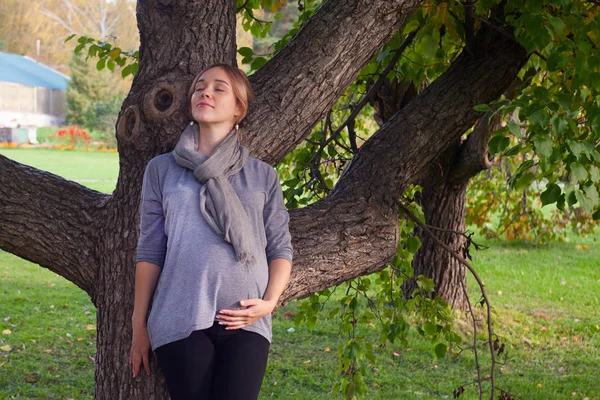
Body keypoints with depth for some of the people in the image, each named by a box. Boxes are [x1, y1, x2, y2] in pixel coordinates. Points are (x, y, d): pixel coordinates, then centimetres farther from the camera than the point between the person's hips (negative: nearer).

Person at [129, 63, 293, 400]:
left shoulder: (263, 176, 12)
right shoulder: (163, 169, 11)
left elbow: (280, 248, 11)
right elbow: (150, 251, 9)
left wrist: (270, 301, -7)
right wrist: (139, 324, 7)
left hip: (245, 323, 1)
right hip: (181, 321, 0)